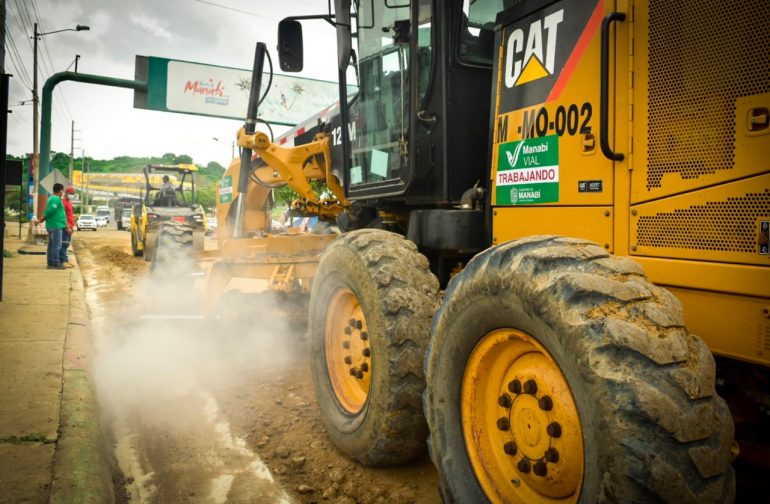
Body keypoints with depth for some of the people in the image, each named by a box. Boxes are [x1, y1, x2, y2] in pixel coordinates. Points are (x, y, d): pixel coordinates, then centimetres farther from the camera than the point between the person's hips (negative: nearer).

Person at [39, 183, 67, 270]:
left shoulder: (51, 198, 17)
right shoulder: (56, 199, -14)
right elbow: (50, 211, -22)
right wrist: (43, 219, -9)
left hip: (52, 225, 10)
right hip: (56, 226, -10)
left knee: (52, 245, 12)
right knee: (57, 245, -8)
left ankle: (51, 263, 17)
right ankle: (55, 263, -7)